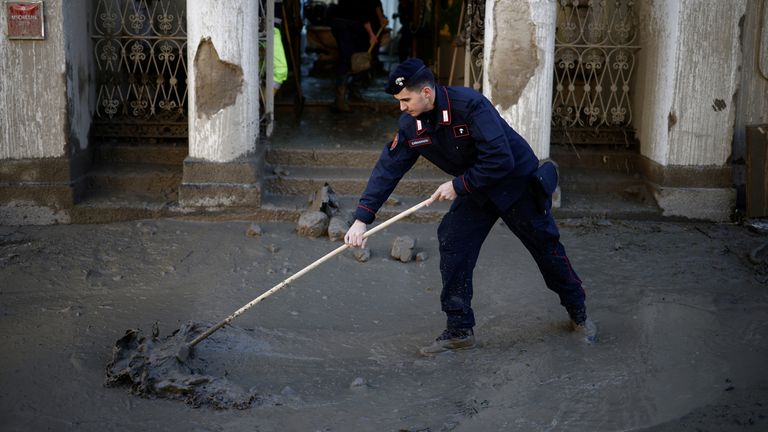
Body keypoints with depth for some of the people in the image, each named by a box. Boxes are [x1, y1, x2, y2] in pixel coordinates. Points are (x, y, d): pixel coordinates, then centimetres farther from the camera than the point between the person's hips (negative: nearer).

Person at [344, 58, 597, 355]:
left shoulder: (470, 105, -32)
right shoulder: (411, 125, -12)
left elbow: (500, 160, -34)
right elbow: (388, 168, -12)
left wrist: (458, 186, -27)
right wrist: (362, 218, -19)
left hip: (517, 183, -6)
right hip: (475, 192, 6)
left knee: (547, 248, 6)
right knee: (452, 245, -9)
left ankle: (579, 314, 28)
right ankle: (459, 330, 2)